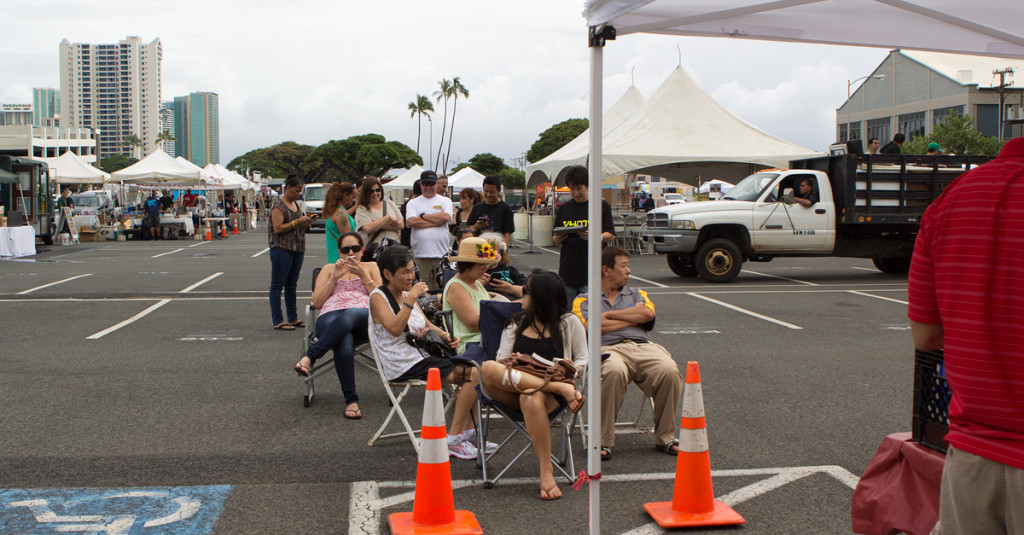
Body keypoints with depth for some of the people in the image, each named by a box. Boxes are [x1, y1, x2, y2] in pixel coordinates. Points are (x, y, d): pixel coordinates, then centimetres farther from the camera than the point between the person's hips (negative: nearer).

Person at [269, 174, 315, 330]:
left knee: (291, 285, 12)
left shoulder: (295, 204, 17)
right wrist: (298, 221, -18)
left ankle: (293, 318, 16)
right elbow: (278, 228, -17)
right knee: (277, 284, -4)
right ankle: (277, 321, -5)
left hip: (297, 249, 8)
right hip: (282, 249, -8)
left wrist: (307, 223, 4)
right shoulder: (278, 205, -9)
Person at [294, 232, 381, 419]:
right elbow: (317, 303, 18)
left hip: (365, 318, 0)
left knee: (350, 314, -43)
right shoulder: (329, 269, 31)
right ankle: (351, 400, -36)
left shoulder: (371, 267, 29)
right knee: (344, 344, -40)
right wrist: (335, 278, 7)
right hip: (331, 317, 0)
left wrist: (363, 275, 4)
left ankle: (310, 356, -42)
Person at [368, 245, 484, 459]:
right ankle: (453, 438, -14)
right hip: (404, 365, -8)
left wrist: (444, 335, 3)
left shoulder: (406, 294, 17)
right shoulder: (378, 297, -7)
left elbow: (427, 325, 23)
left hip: (422, 356, 9)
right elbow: (395, 328, -23)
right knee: (474, 375, -18)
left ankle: (468, 432, -1)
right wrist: (411, 298, -24)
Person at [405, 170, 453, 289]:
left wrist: (423, 216, 0)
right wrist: (436, 221, -5)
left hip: (441, 253, 0)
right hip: (420, 254, 0)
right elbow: (411, 222, -7)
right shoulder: (413, 203, 11)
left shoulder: (445, 201, 13)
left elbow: (446, 217, -8)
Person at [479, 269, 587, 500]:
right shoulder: (516, 323, 23)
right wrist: (512, 366, -10)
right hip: (513, 392, 3)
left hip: (550, 393, -3)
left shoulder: (569, 323, 13)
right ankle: (563, 388, -34)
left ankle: (547, 472, -33)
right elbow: (502, 359, 14)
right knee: (488, 369, -32)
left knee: (531, 399, -41)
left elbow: (583, 360, 13)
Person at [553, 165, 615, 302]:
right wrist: (558, 239, -8)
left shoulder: (602, 205, 3)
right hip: (568, 272, 4)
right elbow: (556, 239, 16)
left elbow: (611, 235, 0)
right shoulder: (564, 208, 13)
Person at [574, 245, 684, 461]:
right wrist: (634, 317, 7)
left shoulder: (637, 295, 29)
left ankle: (665, 437, -11)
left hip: (643, 347, 3)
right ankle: (603, 442, -27)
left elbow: (647, 314, 6)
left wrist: (609, 315, 5)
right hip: (608, 349, -3)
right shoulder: (584, 300, 19)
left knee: (669, 371, -29)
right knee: (614, 371, -40)